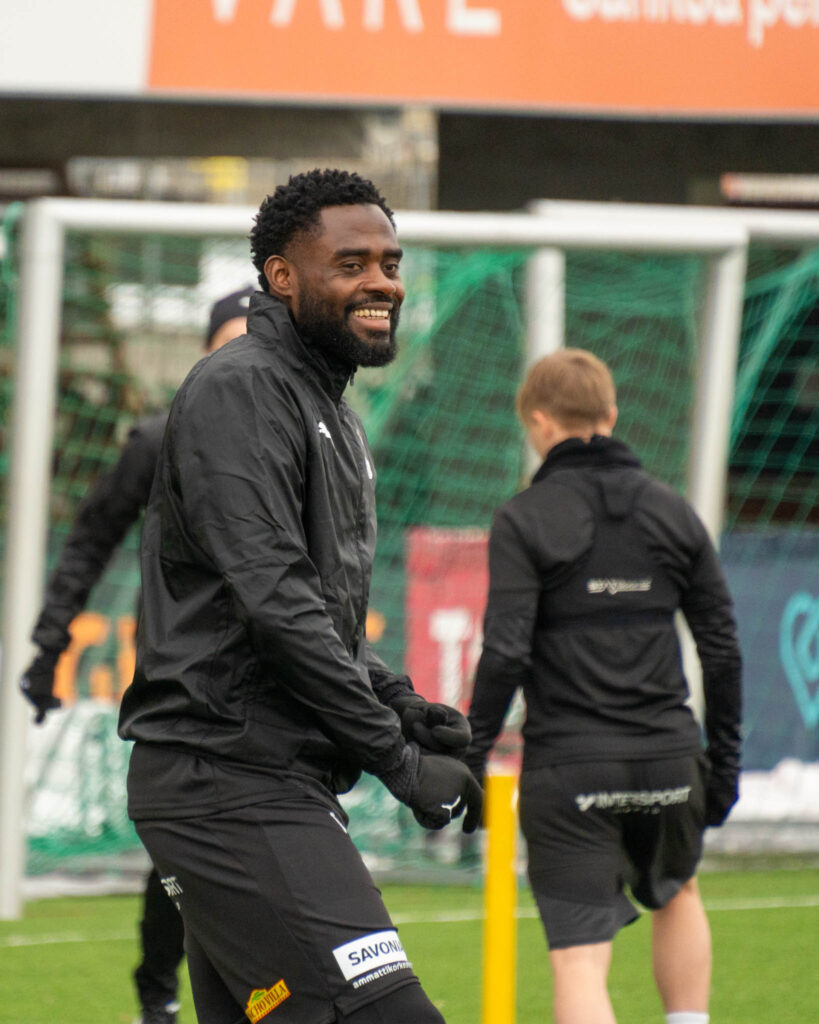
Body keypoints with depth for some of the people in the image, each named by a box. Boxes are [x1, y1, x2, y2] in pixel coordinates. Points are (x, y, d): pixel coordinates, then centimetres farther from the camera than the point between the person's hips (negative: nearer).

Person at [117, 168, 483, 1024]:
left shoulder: (327, 409, 22)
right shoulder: (239, 391, -10)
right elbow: (273, 601, -19)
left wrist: (401, 705, 9)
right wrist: (400, 759, -17)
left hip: (279, 784, 10)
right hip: (227, 783, -10)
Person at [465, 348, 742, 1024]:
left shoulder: (524, 520, -5)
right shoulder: (672, 512, 7)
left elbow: (504, 654, -13)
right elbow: (722, 649, 8)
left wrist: (471, 759, -5)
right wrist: (723, 762, 16)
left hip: (567, 767, -4)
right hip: (666, 760, 4)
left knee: (580, 959, -5)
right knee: (676, 892, 31)